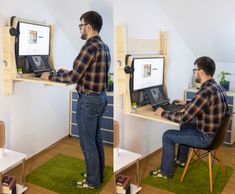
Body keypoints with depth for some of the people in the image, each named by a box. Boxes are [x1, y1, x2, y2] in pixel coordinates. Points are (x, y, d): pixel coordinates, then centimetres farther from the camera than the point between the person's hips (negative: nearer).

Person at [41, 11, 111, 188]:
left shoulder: (90, 46, -20)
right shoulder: (104, 46, 9)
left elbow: (73, 77, -20)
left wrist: (50, 77, -6)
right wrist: (69, 72, 19)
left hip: (89, 100, -9)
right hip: (101, 97, 9)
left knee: (87, 142, 4)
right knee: (96, 138, 19)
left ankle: (93, 181, 18)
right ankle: (99, 175, 32)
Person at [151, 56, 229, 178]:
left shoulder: (205, 92, -29)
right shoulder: (217, 87, 2)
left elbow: (183, 117, -26)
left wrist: (163, 113, -12)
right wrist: (187, 103, 23)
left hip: (206, 137, -9)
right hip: (216, 132, 9)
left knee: (167, 135, 0)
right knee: (185, 125, 30)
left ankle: (166, 172, 15)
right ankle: (181, 159, 43)